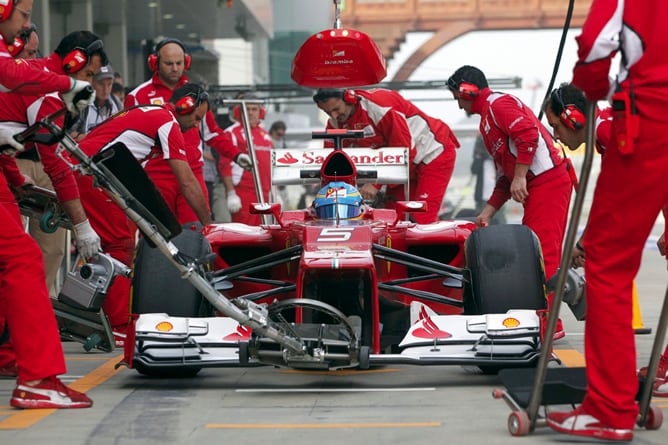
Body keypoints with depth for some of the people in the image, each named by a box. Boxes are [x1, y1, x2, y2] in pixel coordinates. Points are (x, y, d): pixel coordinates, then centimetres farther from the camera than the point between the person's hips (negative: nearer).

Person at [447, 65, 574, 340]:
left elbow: (528, 134, -21)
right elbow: (504, 177, 27)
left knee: (542, 252, -14)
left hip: (547, 182, -11)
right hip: (537, 187, 11)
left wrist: (520, 177, -20)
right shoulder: (488, 119, 27)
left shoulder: (498, 104, -3)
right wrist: (487, 213, 23)